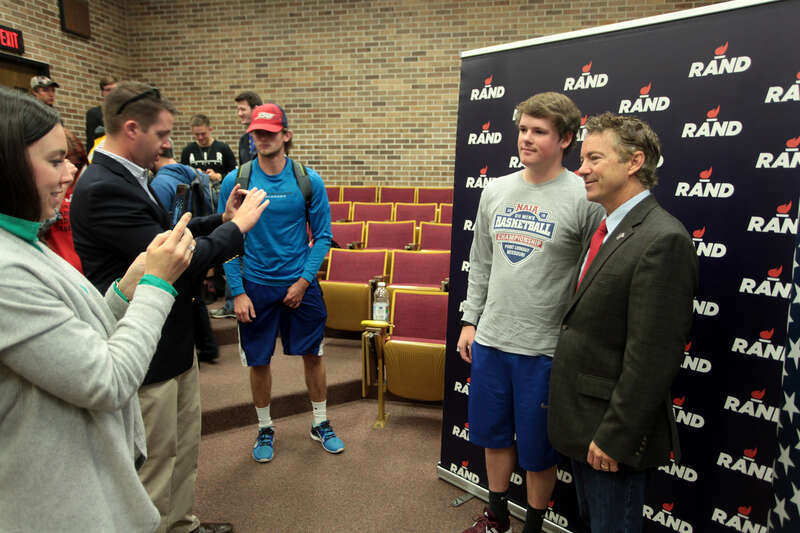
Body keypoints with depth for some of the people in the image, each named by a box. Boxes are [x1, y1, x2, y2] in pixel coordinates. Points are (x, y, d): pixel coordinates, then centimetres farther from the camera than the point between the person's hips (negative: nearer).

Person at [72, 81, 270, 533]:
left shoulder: (126, 178, 6)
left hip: (175, 340, 10)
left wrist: (222, 220, 4)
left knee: (185, 447, 24)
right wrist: (238, 226, -16)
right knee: (155, 461, 10)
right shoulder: (102, 189, -24)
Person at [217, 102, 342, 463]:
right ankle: (265, 429, 34)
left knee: (312, 354, 11)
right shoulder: (235, 181, -5)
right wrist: (237, 291, -8)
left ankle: (320, 424, 32)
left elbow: (322, 236, -1)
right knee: (258, 361, 11)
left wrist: (304, 280, -10)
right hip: (255, 285, 0)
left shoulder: (308, 180, -5)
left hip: (300, 284, 0)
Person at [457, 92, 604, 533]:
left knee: (537, 450, 12)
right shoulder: (496, 190, 5)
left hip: (545, 348, -5)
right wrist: (470, 320, 10)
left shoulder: (584, 198, -11)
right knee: (493, 434, 20)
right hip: (490, 340, 5)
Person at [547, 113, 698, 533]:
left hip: (613, 433, -8)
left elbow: (653, 357, -23)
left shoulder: (663, 240, -21)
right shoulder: (607, 231, 9)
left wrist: (614, 437, -19)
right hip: (581, 421, 8)